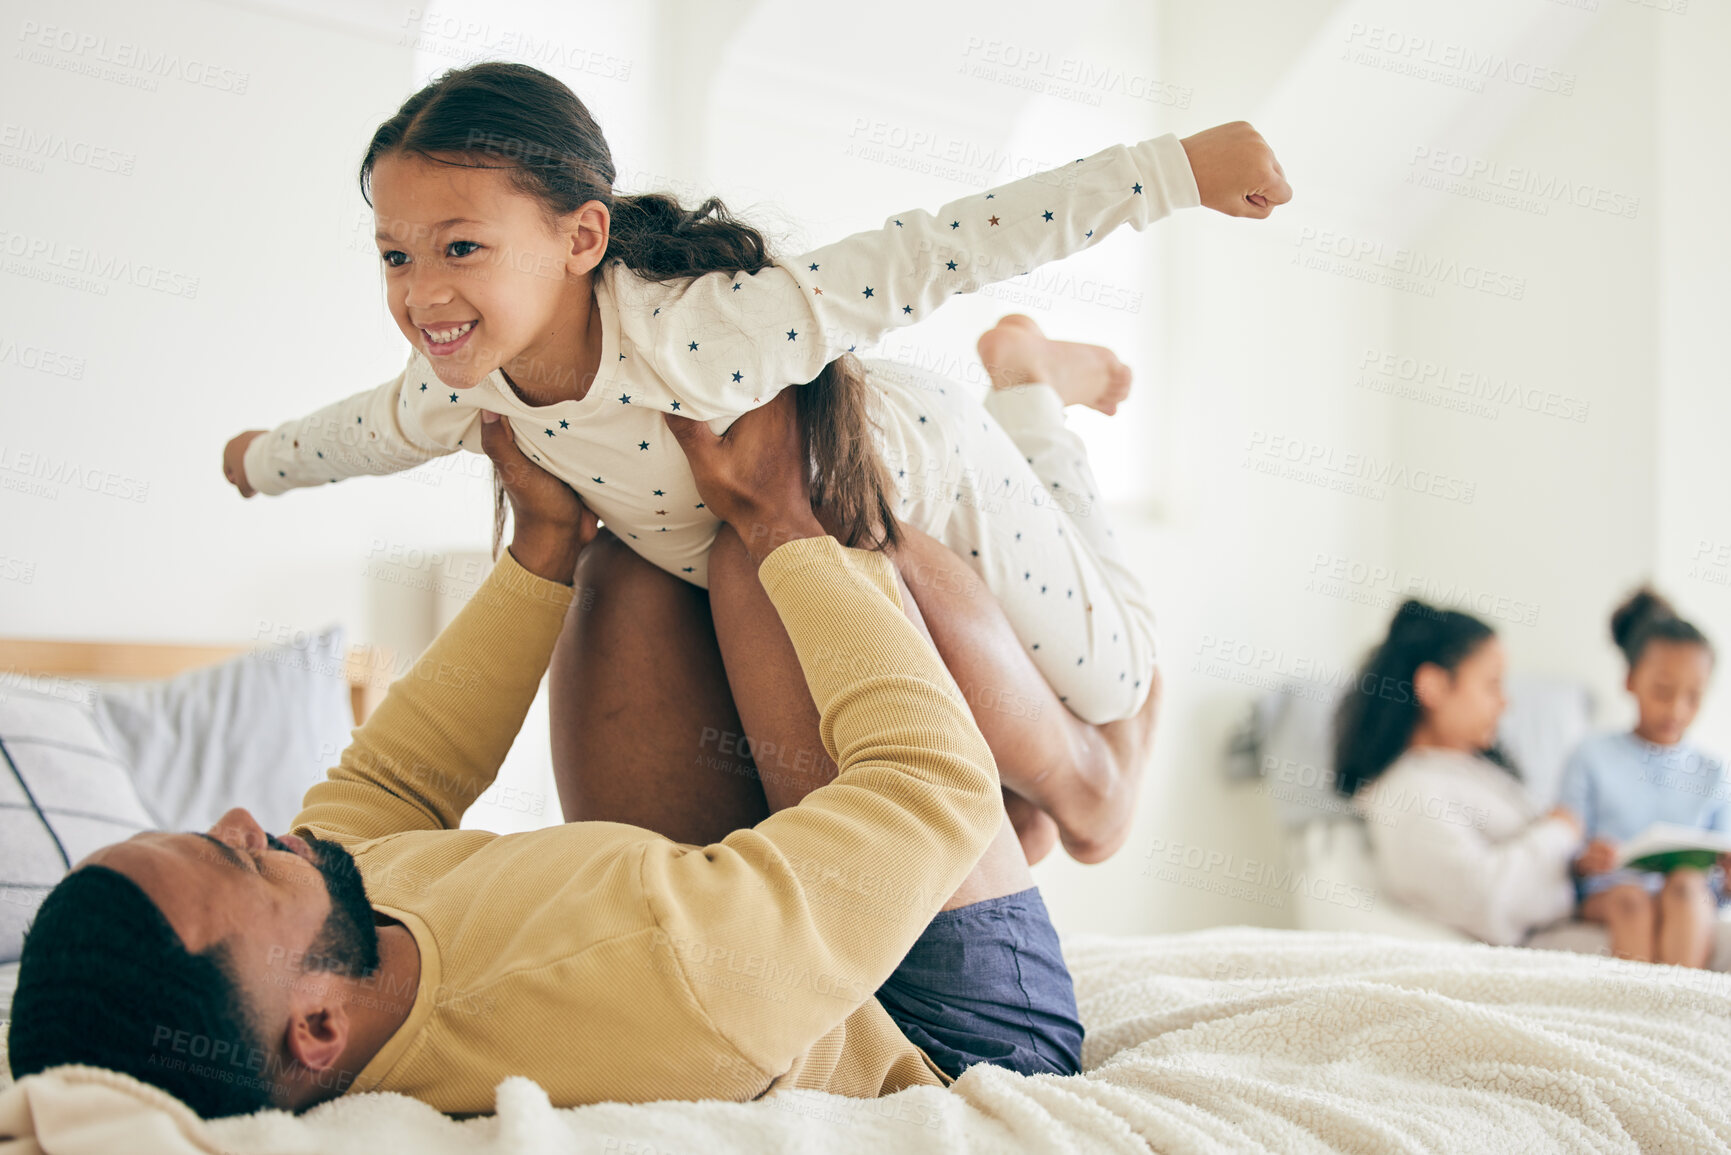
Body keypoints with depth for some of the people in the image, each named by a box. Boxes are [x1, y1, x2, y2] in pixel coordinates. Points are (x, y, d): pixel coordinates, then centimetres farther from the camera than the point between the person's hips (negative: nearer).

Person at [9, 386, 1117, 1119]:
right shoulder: (652, 984, -48)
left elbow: (384, 785, 1)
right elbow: (934, 776, -34)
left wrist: (549, 542, -2)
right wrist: (783, 527, -20)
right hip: (950, 1055, -6)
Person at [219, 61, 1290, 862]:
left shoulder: (705, 330, -46)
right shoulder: (459, 387, -24)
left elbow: (926, 256, -46)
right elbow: (376, 427, 1)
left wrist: (1173, 169, -45)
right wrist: (264, 460, 21)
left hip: (922, 482, -5)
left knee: (1109, 682, 14)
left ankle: (1034, 385, 31)